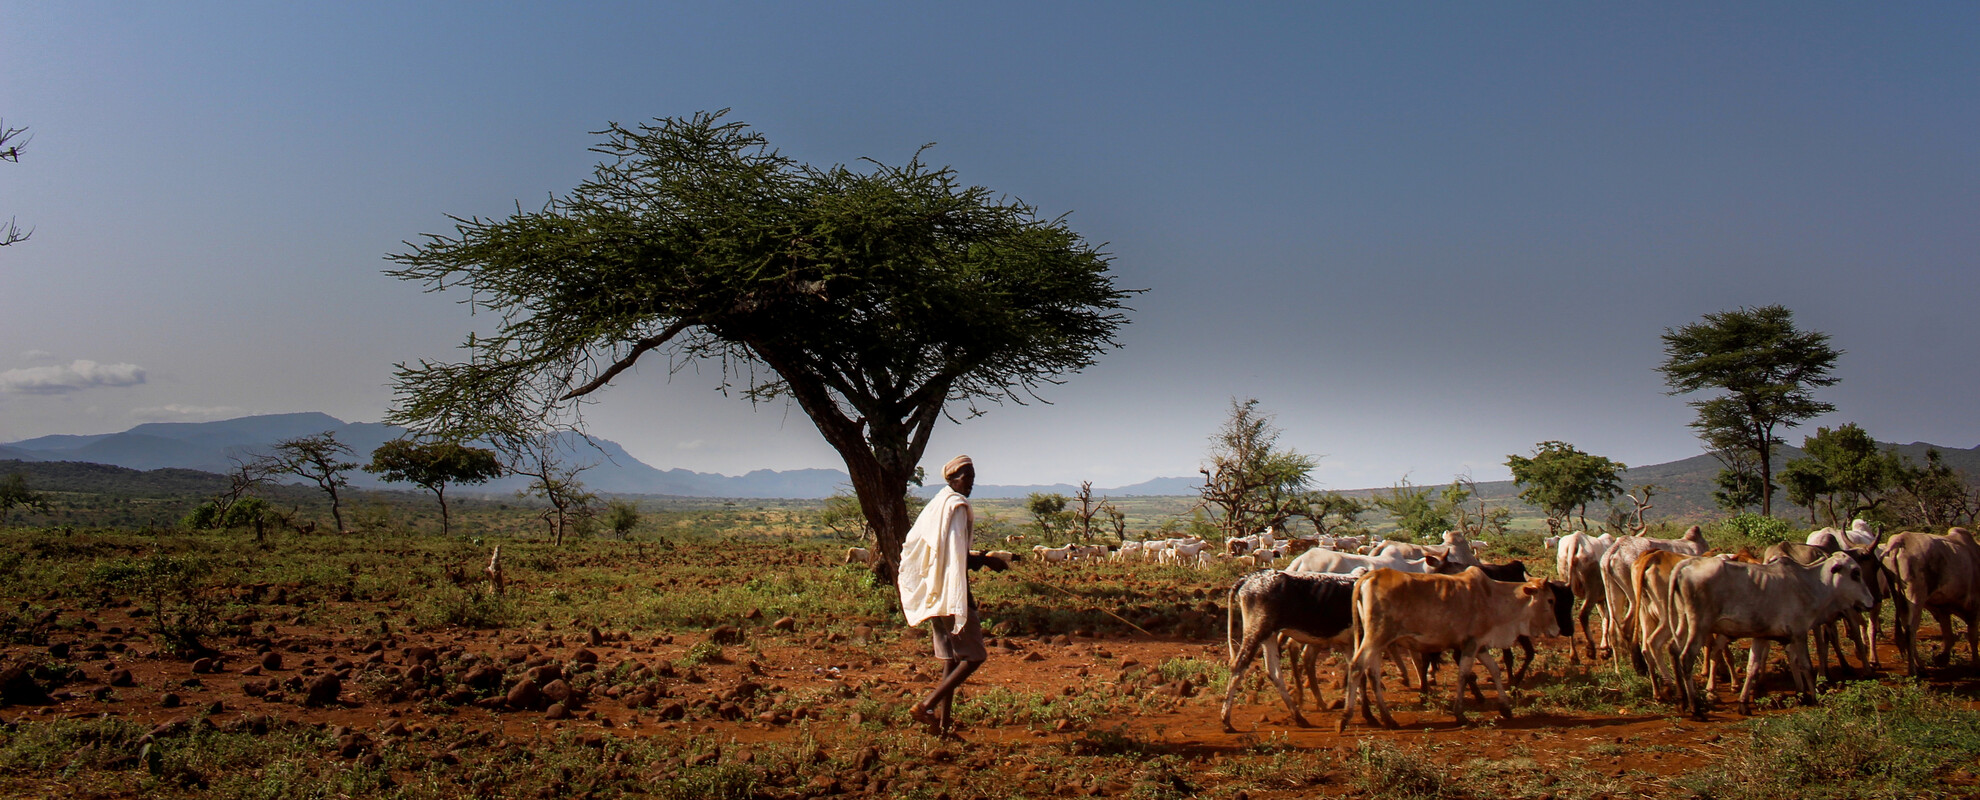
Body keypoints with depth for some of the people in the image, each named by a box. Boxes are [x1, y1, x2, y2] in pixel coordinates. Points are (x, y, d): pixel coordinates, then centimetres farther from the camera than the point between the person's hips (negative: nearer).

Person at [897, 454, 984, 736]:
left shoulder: (937, 503, 15)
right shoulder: (957, 506, -12)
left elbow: (911, 544, 18)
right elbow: (957, 554, -19)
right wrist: (964, 599, -20)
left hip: (932, 595, 9)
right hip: (952, 593, -9)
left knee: (951, 659, 13)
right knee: (974, 656, -5)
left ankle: (944, 721, 11)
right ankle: (926, 706, -12)